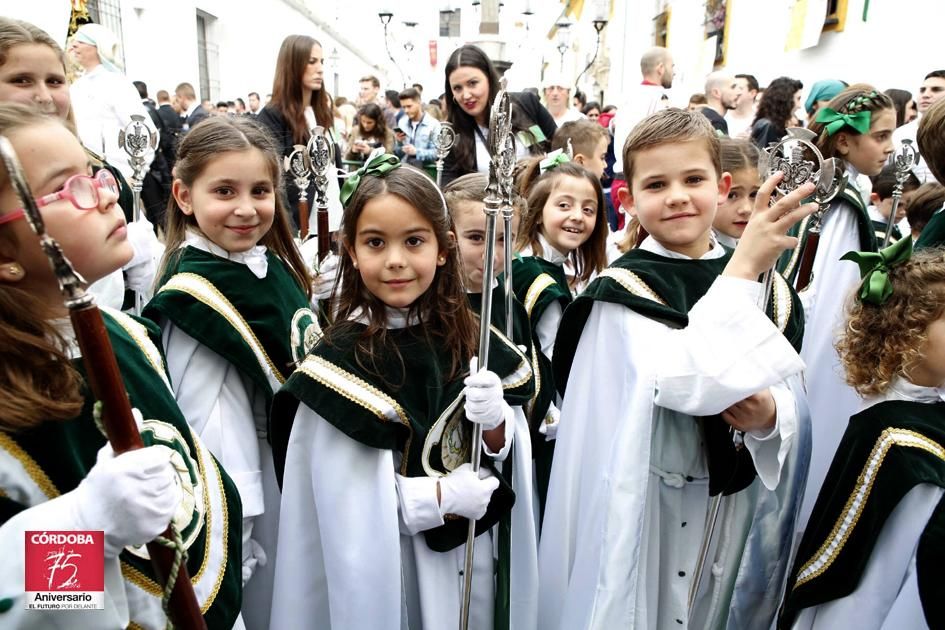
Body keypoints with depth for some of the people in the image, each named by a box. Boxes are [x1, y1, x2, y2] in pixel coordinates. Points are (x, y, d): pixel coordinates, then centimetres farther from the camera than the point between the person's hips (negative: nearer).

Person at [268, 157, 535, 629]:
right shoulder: (341, 361, -19)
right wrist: (441, 496, -19)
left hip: (471, 556, 5)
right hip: (383, 568, -4)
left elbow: (504, 449, 2)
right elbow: (338, 500, -18)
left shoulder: (468, 337, -6)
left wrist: (496, 421, -18)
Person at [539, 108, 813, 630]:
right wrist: (741, 270, -30)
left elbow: (794, 401, 5)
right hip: (647, 512, -4)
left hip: (740, 506, 5)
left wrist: (770, 416, -17)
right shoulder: (624, 289, -16)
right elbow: (691, 385, -30)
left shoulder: (767, 287, 0)